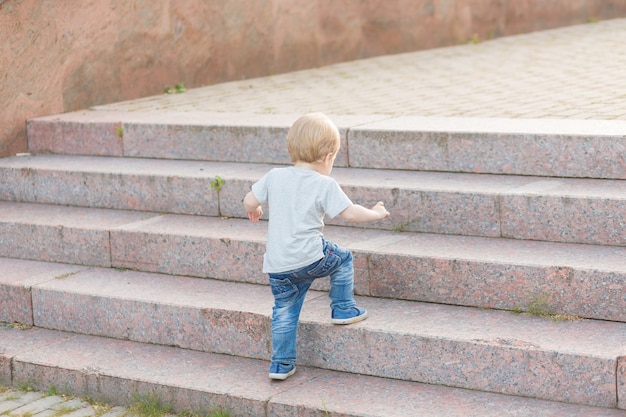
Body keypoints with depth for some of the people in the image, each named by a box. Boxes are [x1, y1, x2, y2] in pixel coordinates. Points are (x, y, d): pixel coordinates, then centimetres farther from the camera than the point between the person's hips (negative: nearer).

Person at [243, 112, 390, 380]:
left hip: (276, 265, 5)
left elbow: (250, 200, 11)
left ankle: (281, 364, 18)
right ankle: (343, 309, 25)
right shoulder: (325, 185, -6)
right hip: (309, 256, -5)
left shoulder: (275, 177, 7)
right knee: (343, 258, 22)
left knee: (284, 310, 16)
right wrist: (376, 214, 10)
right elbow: (350, 213, -8)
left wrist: (254, 211, 34)